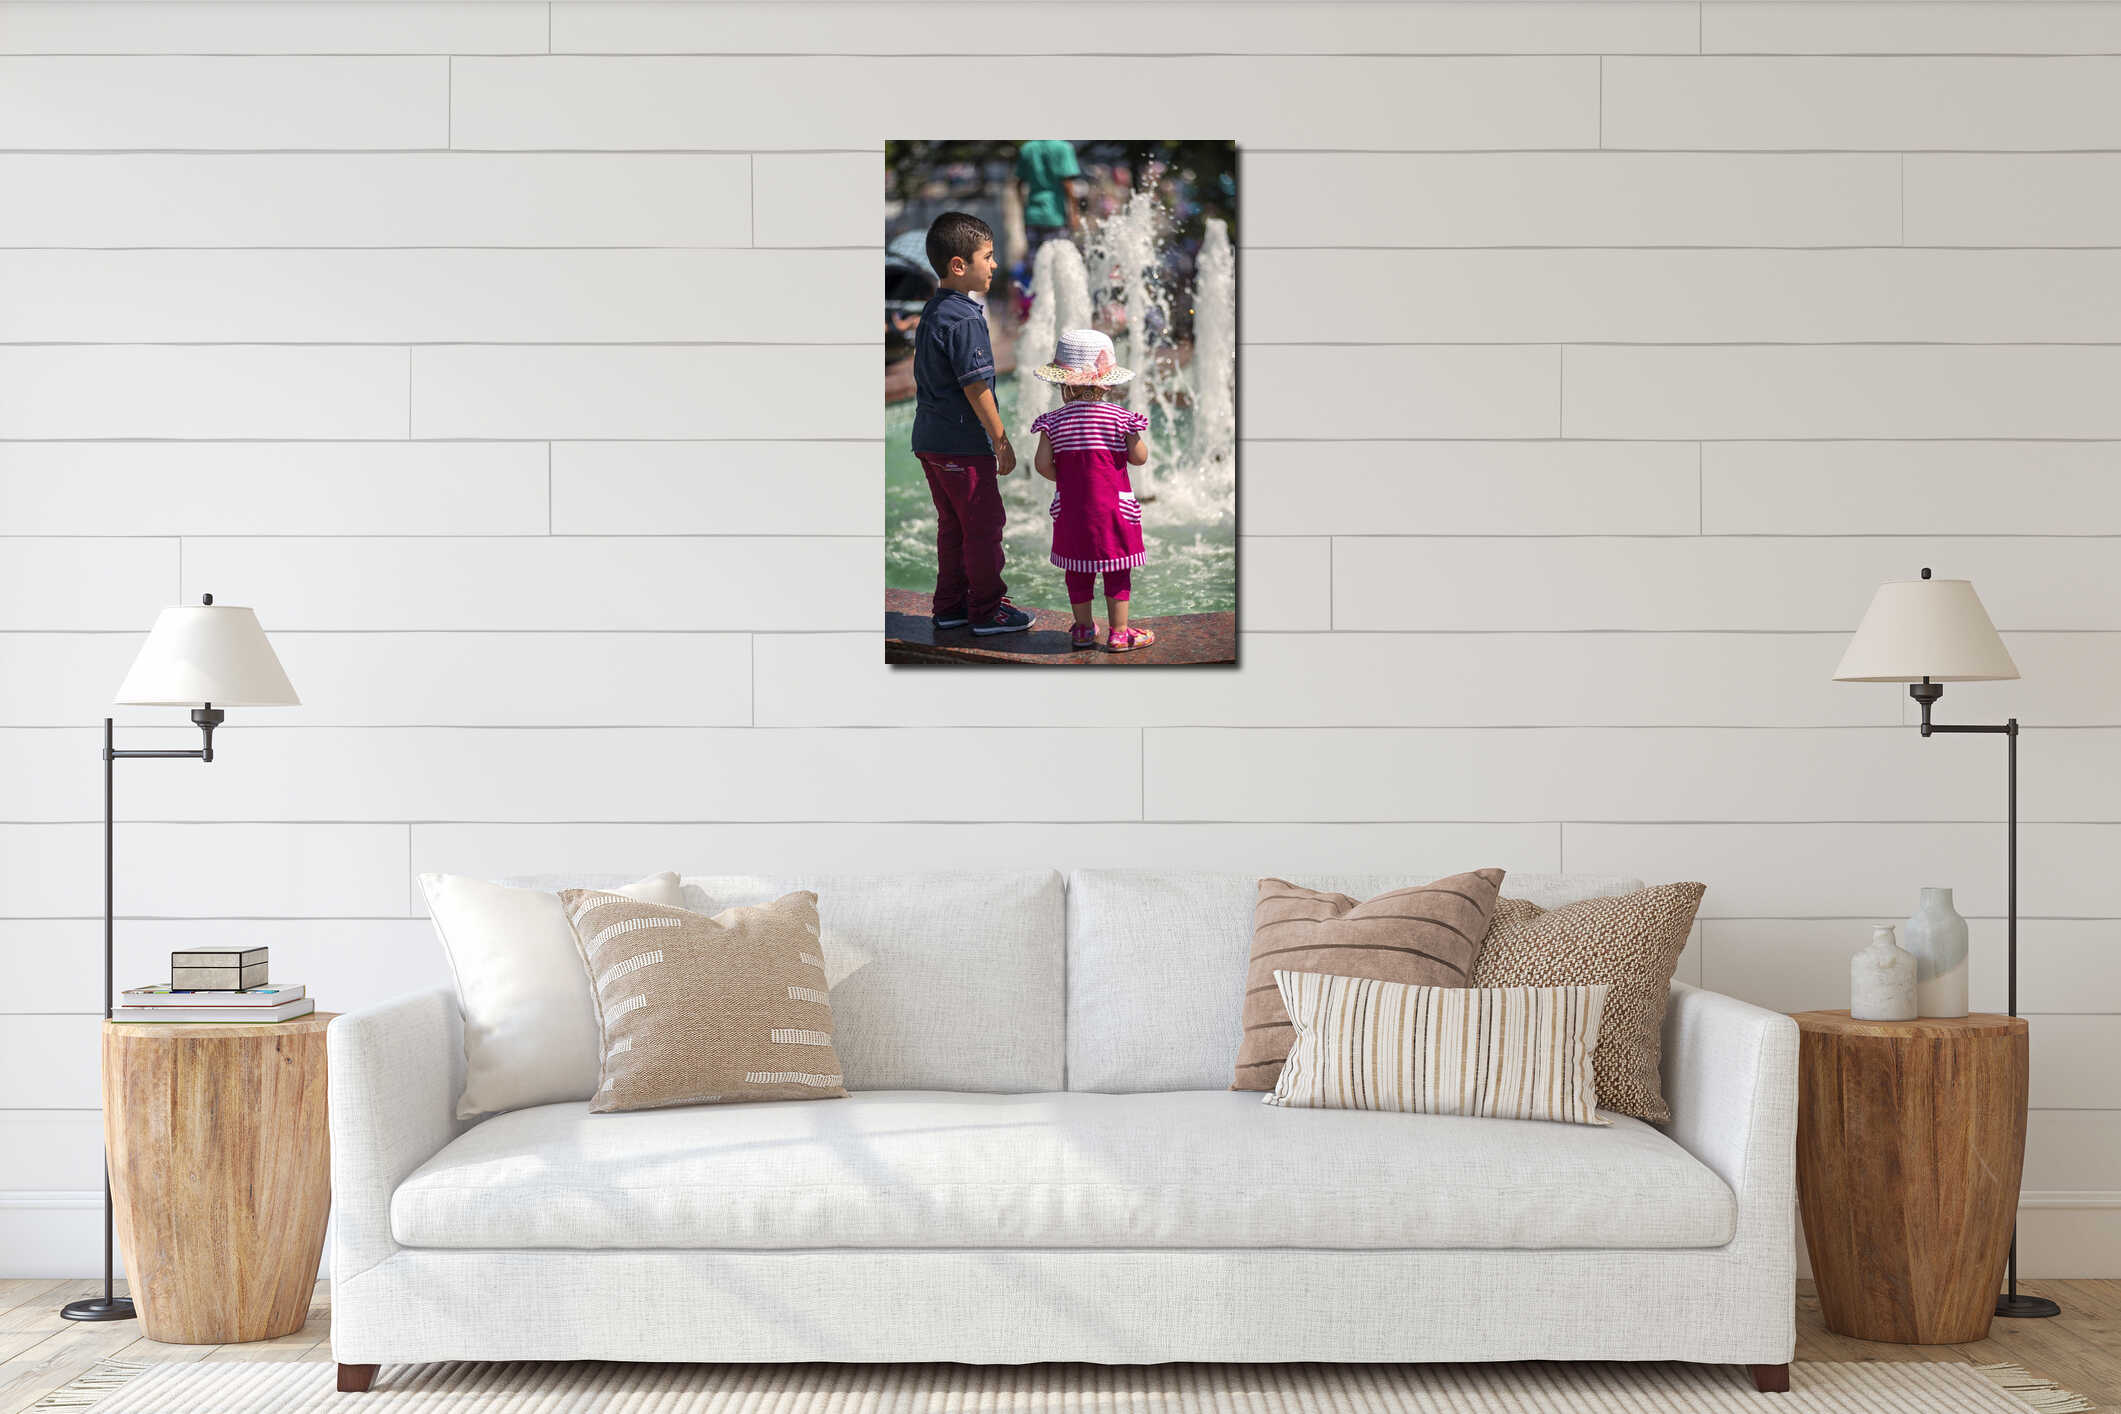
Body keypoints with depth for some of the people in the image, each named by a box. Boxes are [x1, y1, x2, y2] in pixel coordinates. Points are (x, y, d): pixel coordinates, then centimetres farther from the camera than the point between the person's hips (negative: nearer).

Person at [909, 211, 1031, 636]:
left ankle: (950, 605, 24)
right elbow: (976, 387, -20)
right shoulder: (965, 320, -19)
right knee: (984, 526, 2)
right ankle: (986, 611, 10)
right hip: (964, 445, -9)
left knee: (952, 525, 17)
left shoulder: (932, 311, 10)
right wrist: (1001, 442, -14)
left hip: (930, 441, 9)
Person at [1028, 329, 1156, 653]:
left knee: (1077, 569, 13)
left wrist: (1063, 478, 11)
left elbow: (1042, 463, -6)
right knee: (1117, 570, 6)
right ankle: (1119, 632, 8)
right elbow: (1139, 457, -5)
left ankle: (1083, 629, 21)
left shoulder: (1054, 421, -2)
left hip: (1071, 507, 2)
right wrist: (1133, 437, 14)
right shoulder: (1119, 417, -6)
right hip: (1112, 505, -2)